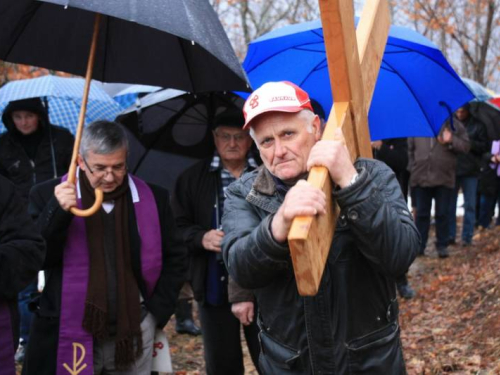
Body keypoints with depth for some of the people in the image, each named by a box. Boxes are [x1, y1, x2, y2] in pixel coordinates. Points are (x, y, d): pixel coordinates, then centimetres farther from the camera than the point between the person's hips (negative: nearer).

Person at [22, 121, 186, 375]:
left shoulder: (153, 199, 2)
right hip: (71, 335, -1)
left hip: (133, 333, 2)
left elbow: (174, 259, 10)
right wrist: (57, 211, -21)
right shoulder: (49, 196, -2)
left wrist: (157, 312, 3)